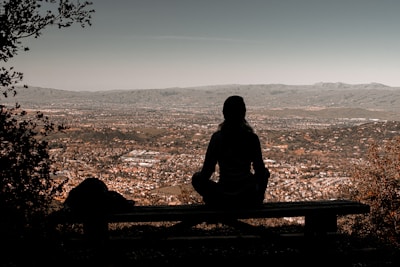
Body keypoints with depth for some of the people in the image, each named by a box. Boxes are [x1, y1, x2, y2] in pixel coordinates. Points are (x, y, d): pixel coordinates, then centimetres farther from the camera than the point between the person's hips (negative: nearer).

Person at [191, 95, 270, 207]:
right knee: (265, 172, 31)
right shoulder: (252, 137, -7)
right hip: (249, 199, 2)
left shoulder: (217, 137, -10)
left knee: (197, 178, 25)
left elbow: (207, 171, -6)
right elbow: (260, 170, 1)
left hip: (223, 200, -1)